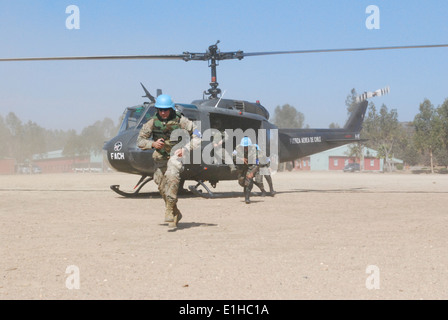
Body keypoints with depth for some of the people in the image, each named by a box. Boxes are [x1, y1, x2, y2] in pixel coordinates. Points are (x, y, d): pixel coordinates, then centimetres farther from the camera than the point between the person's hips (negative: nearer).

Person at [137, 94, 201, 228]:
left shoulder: (180, 121, -14)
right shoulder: (153, 122, -7)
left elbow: (197, 136, -8)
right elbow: (140, 141, -2)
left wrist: (186, 148, -21)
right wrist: (153, 144, -21)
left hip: (176, 153, -4)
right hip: (160, 156, 4)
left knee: (171, 176, -30)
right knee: (162, 186, 6)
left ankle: (170, 210, -27)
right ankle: (175, 214, 24)